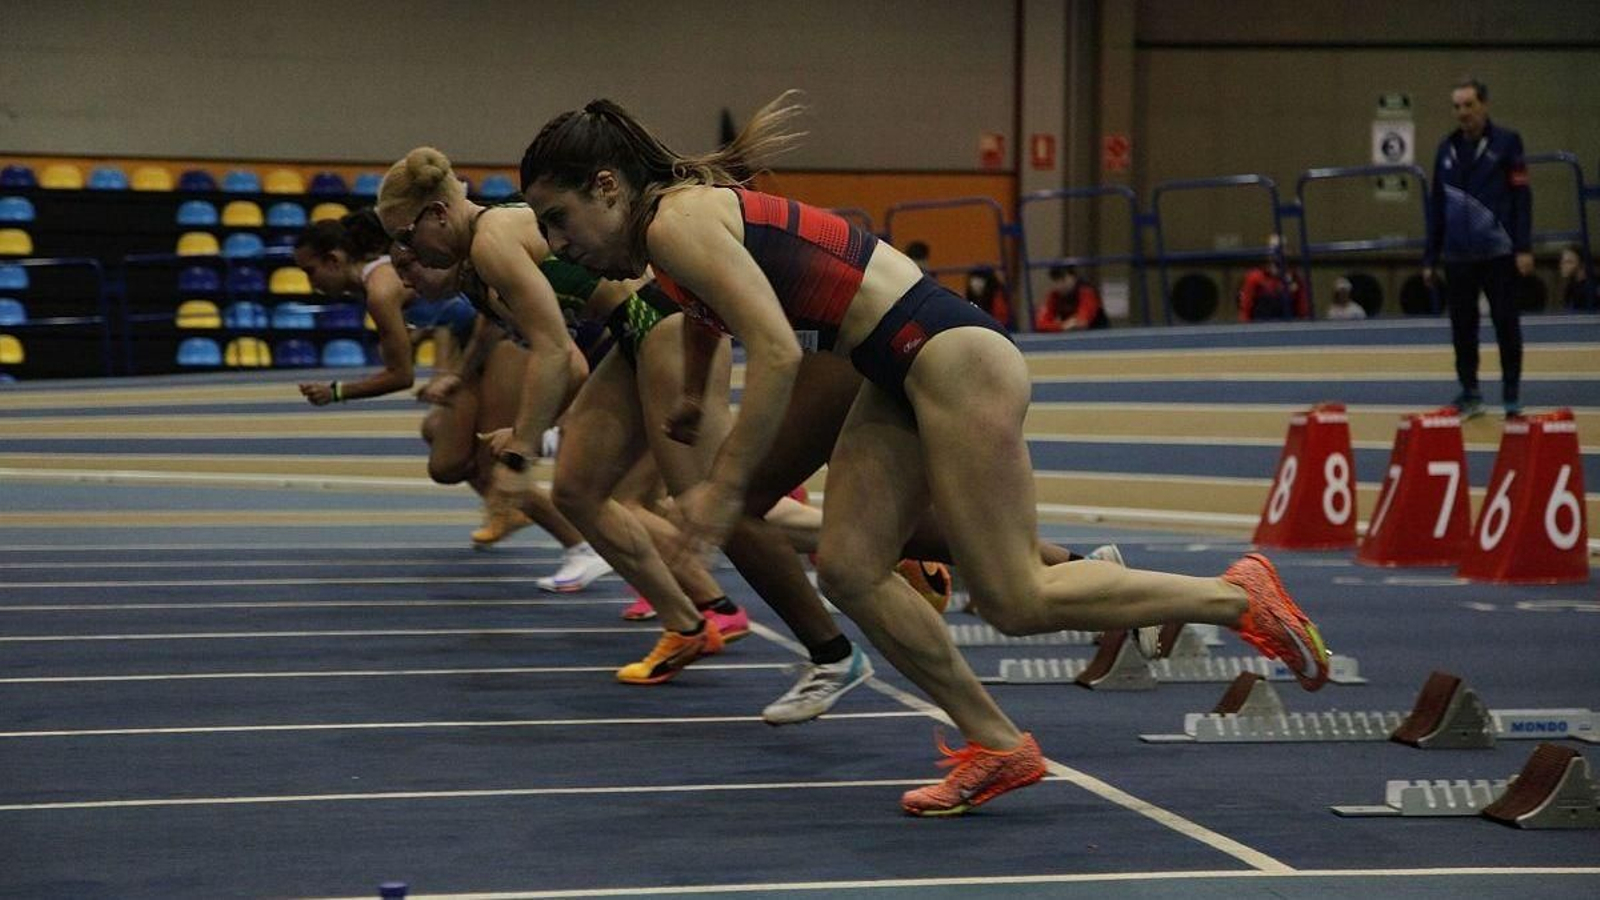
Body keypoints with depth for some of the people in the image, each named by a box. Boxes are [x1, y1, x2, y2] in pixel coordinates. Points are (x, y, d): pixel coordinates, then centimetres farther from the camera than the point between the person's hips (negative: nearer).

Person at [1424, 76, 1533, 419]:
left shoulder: (1506, 142, -2)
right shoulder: (1447, 148, 10)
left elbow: (1521, 197, -6)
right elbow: (1437, 206, 14)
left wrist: (1524, 248, -13)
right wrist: (1430, 258, 11)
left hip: (1498, 253, -4)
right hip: (1457, 256, 4)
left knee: (1506, 324, 0)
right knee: (1462, 327, 7)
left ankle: (1512, 397, 8)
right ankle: (1469, 394, 18)